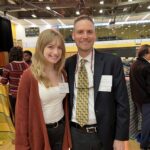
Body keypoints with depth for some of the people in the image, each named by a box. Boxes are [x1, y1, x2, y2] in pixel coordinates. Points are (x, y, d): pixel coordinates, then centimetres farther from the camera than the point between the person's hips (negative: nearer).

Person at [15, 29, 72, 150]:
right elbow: (22, 113, -13)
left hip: (61, 129, 5)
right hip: (40, 132, -4)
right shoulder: (29, 76, -17)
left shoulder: (62, 74, -1)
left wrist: (68, 127, 10)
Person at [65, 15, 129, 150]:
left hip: (103, 135, -2)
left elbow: (122, 103, -8)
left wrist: (120, 137, -9)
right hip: (75, 133, 2)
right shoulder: (67, 65, -2)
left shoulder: (112, 62, -10)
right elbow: (65, 100, 6)